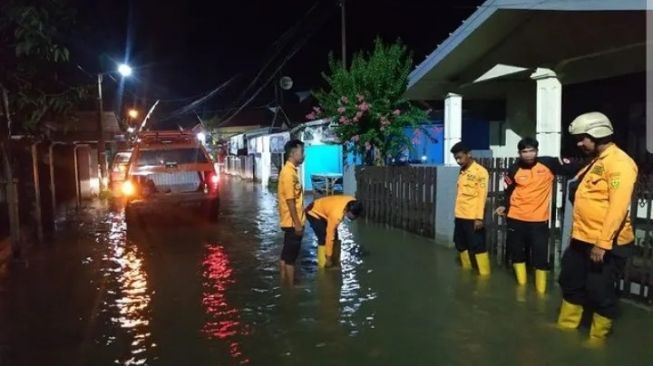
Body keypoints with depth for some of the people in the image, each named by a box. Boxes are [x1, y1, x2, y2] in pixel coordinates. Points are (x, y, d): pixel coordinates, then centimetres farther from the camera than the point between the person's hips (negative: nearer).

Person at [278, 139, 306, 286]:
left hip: (290, 221, 10)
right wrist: (297, 223, -20)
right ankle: (291, 287, 9)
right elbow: (290, 201, -22)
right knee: (291, 256, -1)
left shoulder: (290, 170, 12)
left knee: (286, 253, 15)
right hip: (293, 222, -10)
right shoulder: (289, 172, -19)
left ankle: (284, 283, 25)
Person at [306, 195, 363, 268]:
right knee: (324, 239, -16)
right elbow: (329, 237, -32)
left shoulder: (353, 203, -21)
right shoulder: (336, 215, -39)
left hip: (324, 211, 8)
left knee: (335, 237, 3)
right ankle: (323, 266, -4)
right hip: (314, 212, -8)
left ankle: (335, 262, 14)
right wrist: (328, 257, -24)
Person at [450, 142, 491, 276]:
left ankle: (484, 275, 6)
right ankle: (466, 270, 31)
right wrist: (457, 213, 17)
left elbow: (482, 196, -14)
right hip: (460, 216, 8)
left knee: (478, 247, -3)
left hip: (473, 218, -8)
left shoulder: (480, 171, -10)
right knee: (461, 245, 15)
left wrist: (479, 217, -19)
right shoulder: (462, 171, 13)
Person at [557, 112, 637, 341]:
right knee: (571, 283, 19)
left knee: (600, 293, 5)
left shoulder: (619, 163, -16)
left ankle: (597, 339, 22)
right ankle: (566, 326, 36)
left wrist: (602, 243, -26)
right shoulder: (597, 161, 14)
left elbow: (618, 207, -24)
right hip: (582, 239, 10)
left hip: (606, 244, -10)